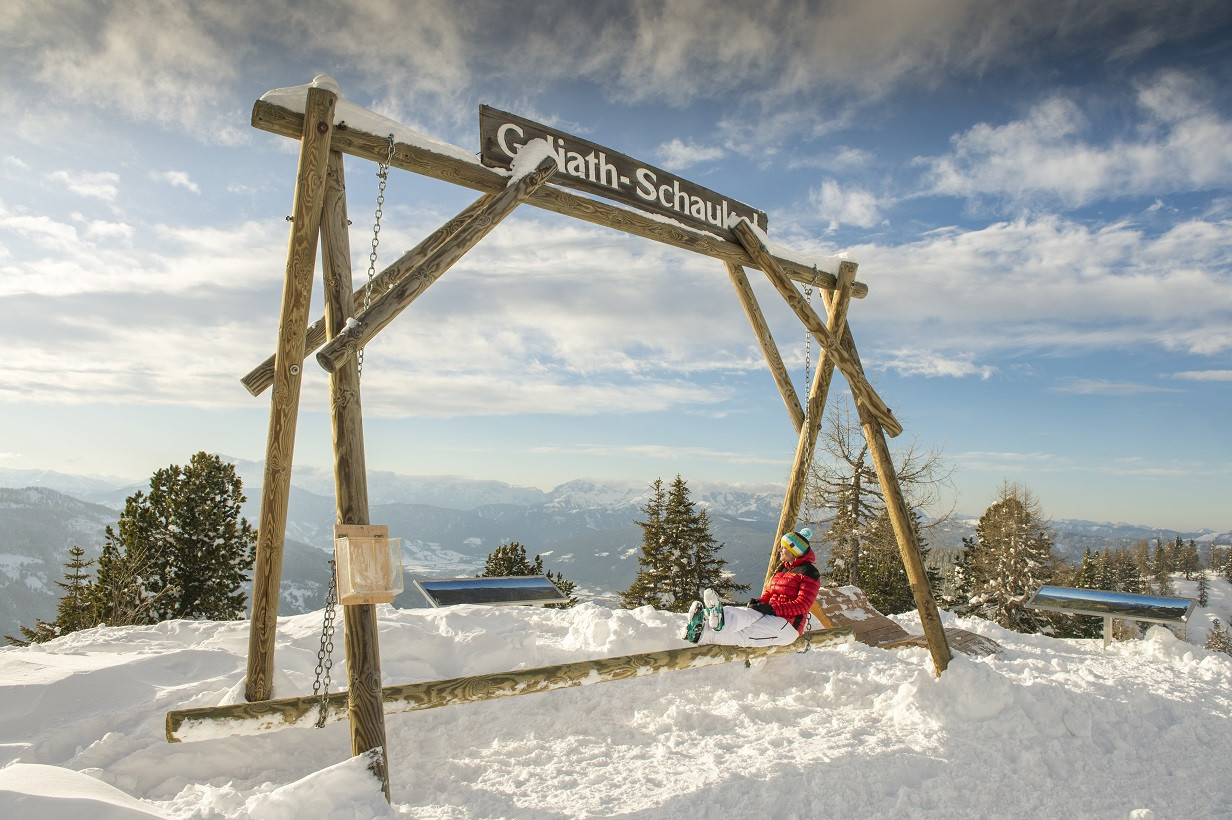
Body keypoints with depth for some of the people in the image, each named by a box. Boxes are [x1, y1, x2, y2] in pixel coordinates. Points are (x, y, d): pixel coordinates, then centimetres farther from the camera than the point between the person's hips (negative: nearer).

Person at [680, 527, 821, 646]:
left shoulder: (809, 572, -3)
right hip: (771, 615, 7)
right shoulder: (783, 568, 24)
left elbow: (803, 605, -14)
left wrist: (773, 608, -24)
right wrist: (759, 601, -2)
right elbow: (769, 592, 23)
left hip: (789, 625, -7)